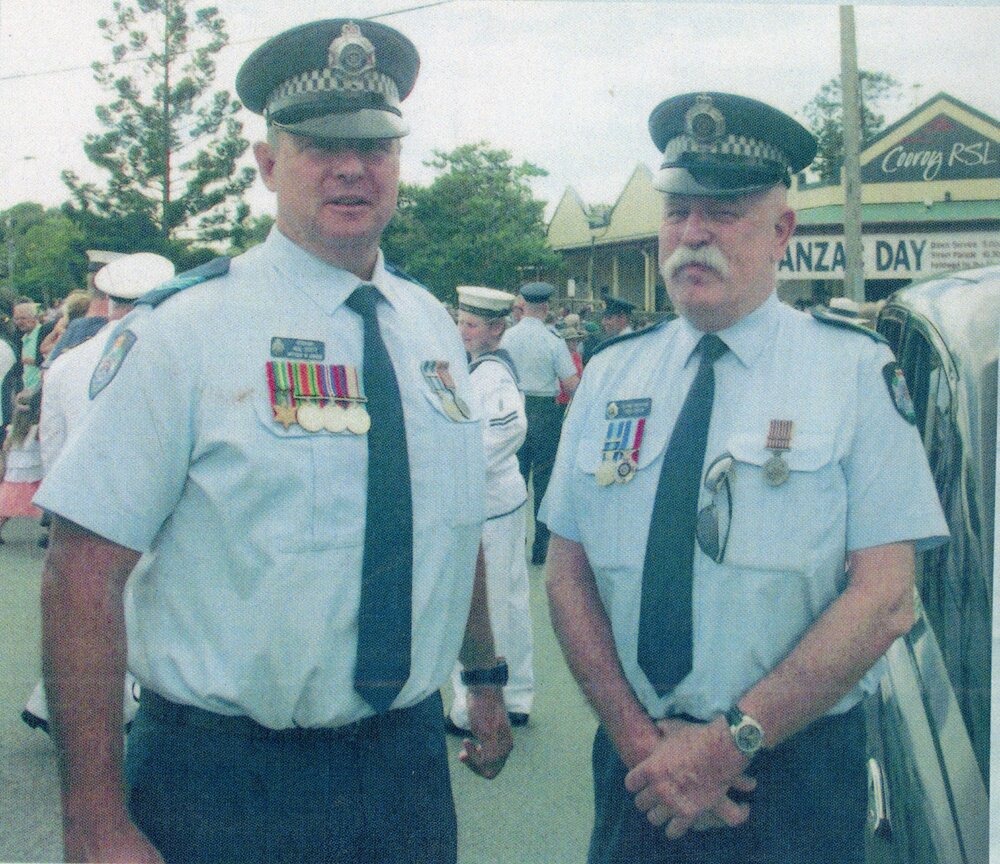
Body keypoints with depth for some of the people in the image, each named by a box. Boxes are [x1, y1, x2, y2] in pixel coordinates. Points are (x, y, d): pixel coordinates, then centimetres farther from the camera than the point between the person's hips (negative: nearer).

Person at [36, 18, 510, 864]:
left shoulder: (433, 327, 5)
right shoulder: (184, 328, -13)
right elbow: (85, 569, -16)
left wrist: (485, 679, 18)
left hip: (410, 760, 5)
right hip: (226, 786, -5)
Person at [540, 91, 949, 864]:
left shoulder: (857, 372, -6)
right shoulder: (609, 378, 3)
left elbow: (886, 597, -12)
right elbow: (568, 575, 2)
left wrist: (732, 743, -17)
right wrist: (639, 737, -11)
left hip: (797, 777, -2)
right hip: (635, 767, 3)